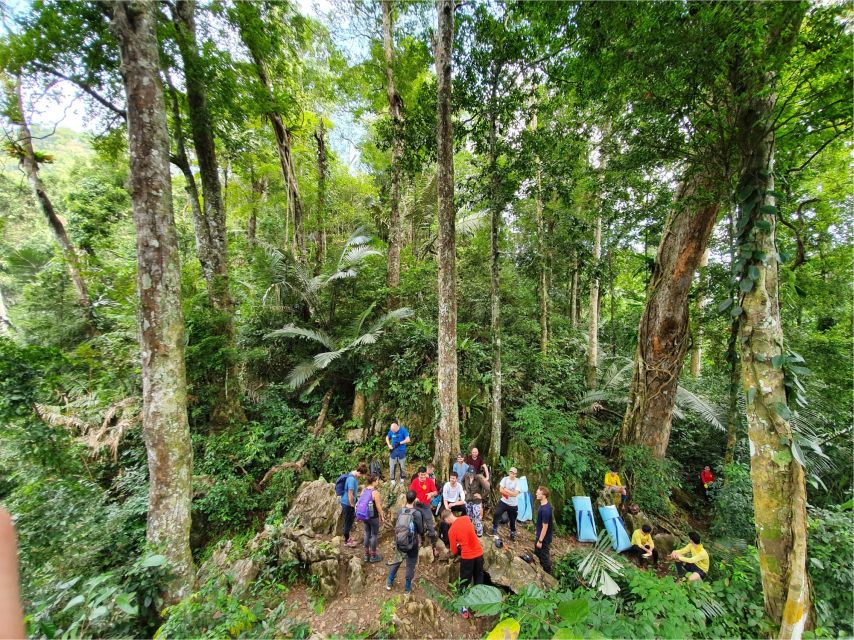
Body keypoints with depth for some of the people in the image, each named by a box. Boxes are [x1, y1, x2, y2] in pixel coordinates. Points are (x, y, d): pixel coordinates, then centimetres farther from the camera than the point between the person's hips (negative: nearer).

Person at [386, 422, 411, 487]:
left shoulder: (403, 430, -16)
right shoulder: (391, 431, -6)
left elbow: (408, 440, -16)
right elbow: (387, 438, 11)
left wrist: (400, 443, -20)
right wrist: (389, 445, -3)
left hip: (401, 451, -2)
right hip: (393, 451, 2)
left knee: (402, 467, 10)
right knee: (392, 467, 4)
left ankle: (402, 480, 30)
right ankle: (392, 481, 19)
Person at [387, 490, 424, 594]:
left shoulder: (400, 510, -12)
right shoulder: (417, 513, -23)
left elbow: (396, 524, 3)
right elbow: (421, 531, -14)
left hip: (399, 542, 4)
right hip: (412, 544, -4)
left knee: (396, 561, 25)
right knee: (410, 566, 17)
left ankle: (389, 583, 39)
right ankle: (407, 588, 32)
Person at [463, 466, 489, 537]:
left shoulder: (479, 478, -25)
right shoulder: (466, 477, -9)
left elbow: (487, 489, -28)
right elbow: (462, 481, 16)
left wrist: (482, 496, -18)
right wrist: (464, 489, 8)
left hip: (476, 502, -5)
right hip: (468, 500, 5)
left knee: (477, 518, 2)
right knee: (469, 517, 21)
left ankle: (479, 533, 21)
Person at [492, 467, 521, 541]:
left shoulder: (518, 482, -12)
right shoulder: (505, 479, -8)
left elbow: (515, 494, -21)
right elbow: (501, 490, -14)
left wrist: (506, 490, -17)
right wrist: (511, 493, -18)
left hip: (513, 504, -1)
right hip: (503, 502, 1)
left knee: (512, 520, 13)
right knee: (496, 514, -11)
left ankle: (513, 534, 36)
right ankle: (494, 530, 8)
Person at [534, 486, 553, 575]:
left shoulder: (545, 510, -33)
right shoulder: (543, 505, -3)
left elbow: (545, 527, -26)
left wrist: (540, 541, -18)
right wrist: (537, 535, 21)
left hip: (544, 538, -9)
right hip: (540, 535, 9)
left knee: (544, 557, 11)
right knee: (537, 553, 24)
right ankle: (541, 570, 43)